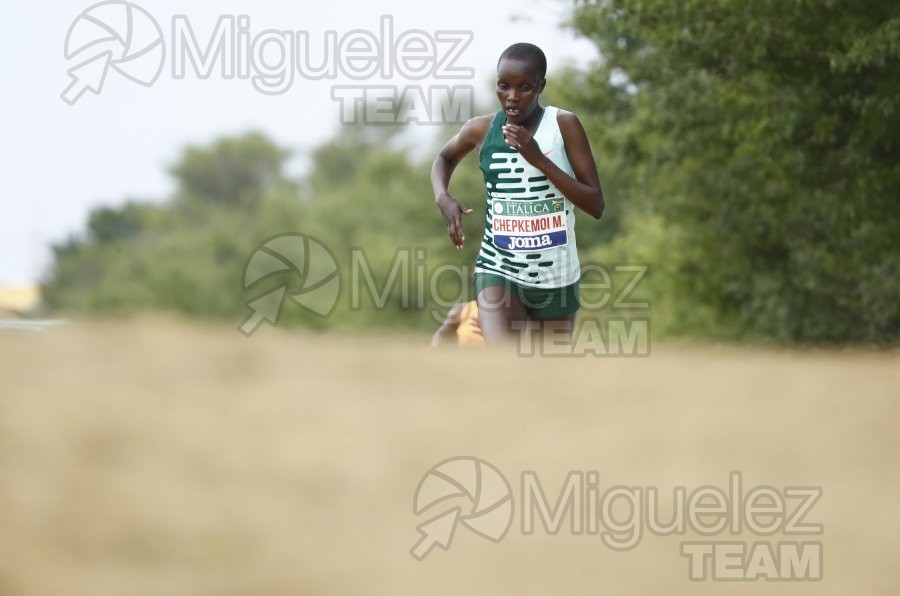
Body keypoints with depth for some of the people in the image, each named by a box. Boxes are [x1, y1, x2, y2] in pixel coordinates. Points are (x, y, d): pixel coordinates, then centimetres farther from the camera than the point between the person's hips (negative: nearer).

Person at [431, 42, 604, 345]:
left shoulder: (564, 125, -9)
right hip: (499, 269, -1)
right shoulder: (482, 129, -3)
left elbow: (596, 205, -13)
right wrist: (443, 198, -1)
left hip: (556, 276, 1)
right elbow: (445, 157, 21)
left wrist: (539, 160, -22)